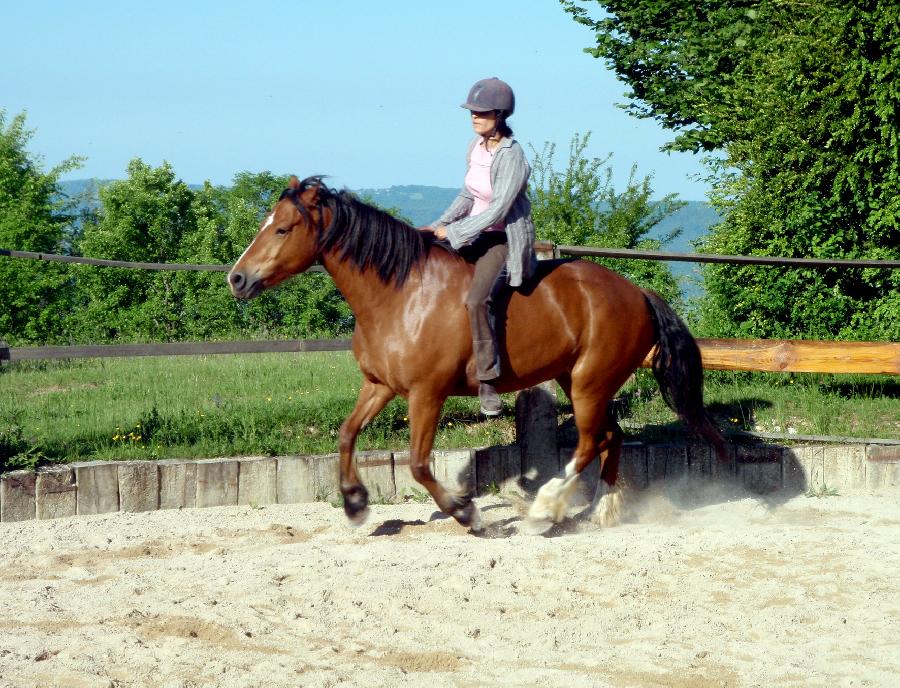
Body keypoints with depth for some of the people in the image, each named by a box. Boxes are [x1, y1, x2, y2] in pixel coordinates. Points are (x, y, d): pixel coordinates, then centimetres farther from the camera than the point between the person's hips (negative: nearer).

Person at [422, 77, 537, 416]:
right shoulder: (477, 146, 5)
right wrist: (441, 224, 4)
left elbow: (497, 210, -23)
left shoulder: (511, 156, -20)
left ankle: (488, 379, -24)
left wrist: (452, 232, -18)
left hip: (506, 239, -9)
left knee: (477, 300, -30)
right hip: (478, 234, 9)